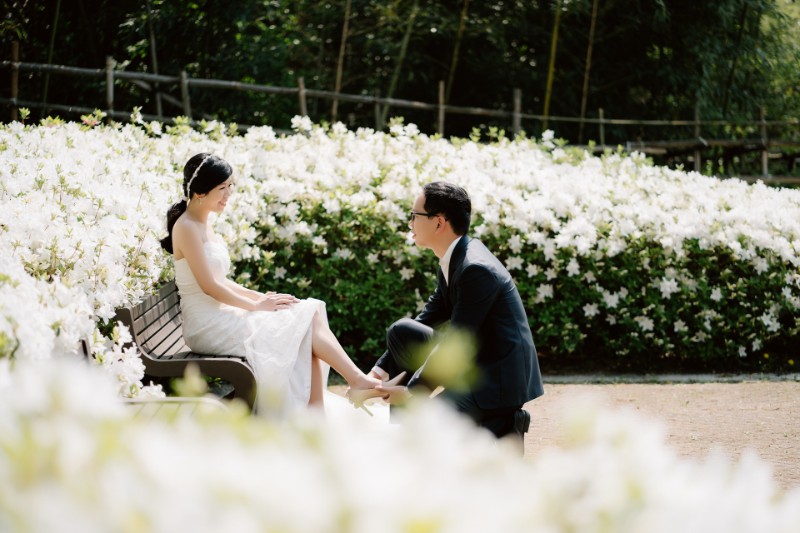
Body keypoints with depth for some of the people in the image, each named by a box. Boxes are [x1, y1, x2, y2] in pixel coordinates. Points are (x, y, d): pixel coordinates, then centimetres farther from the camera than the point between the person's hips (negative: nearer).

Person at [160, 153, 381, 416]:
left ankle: (316, 411, -15)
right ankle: (358, 380, -6)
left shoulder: (202, 226, 16)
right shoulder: (187, 228, -13)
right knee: (308, 318, -12)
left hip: (221, 317, 9)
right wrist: (256, 305, -11)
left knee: (310, 313, -7)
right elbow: (208, 286, -18)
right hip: (207, 327, -9)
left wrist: (259, 296, 5)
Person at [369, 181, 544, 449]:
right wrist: (382, 369, 2)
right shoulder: (453, 260, 6)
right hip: (473, 364, 10)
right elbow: (427, 321, 11)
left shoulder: (476, 269, -24)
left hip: (497, 377, -9)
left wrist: (411, 391, -15)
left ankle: (499, 425, -2)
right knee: (400, 332, 7)